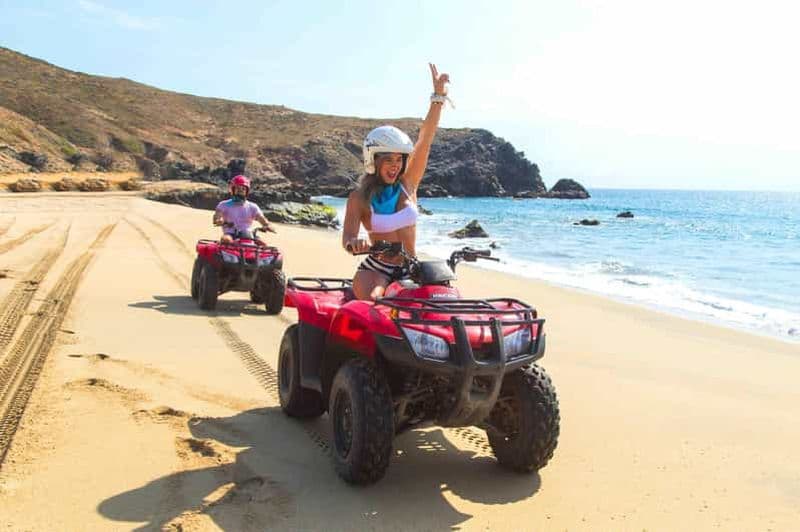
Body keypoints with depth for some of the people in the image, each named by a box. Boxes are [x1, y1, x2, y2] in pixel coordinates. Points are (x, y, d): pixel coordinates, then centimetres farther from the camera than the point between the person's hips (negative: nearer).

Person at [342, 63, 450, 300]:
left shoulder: (408, 183, 3)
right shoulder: (359, 197, -5)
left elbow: (425, 139, -4)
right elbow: (347, 237, -17)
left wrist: (439, 96, -11)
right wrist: (355, 242, -44)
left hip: (411, 270, 4)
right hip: (376, 269, -4)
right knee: (372, 305, -34)